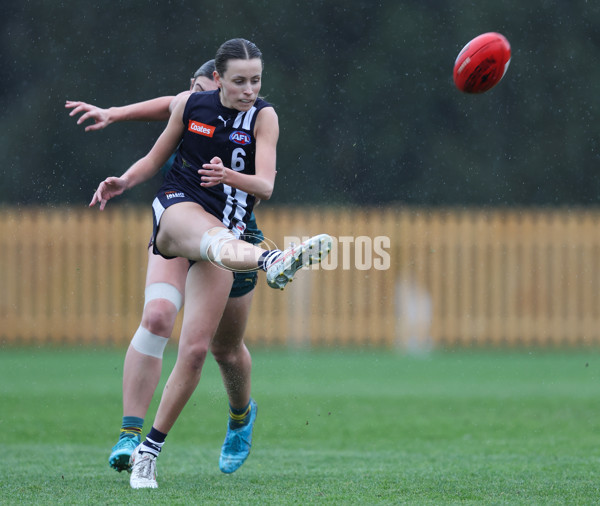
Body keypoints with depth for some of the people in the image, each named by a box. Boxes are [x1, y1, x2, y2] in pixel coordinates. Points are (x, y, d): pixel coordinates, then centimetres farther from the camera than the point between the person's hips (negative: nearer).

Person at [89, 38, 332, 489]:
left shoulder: (263, 116, -1)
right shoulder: (190, 105, 3)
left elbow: (266, 185, -13)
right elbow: (155, 159, 17)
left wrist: (230, 176, -33)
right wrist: (122, 183, -2)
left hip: (225, 231, 1)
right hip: (177, 206, -1)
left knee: (196, 349, -8)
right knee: (213, 235, -40)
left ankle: (150, 450, 3)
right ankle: (271, 262, -75)